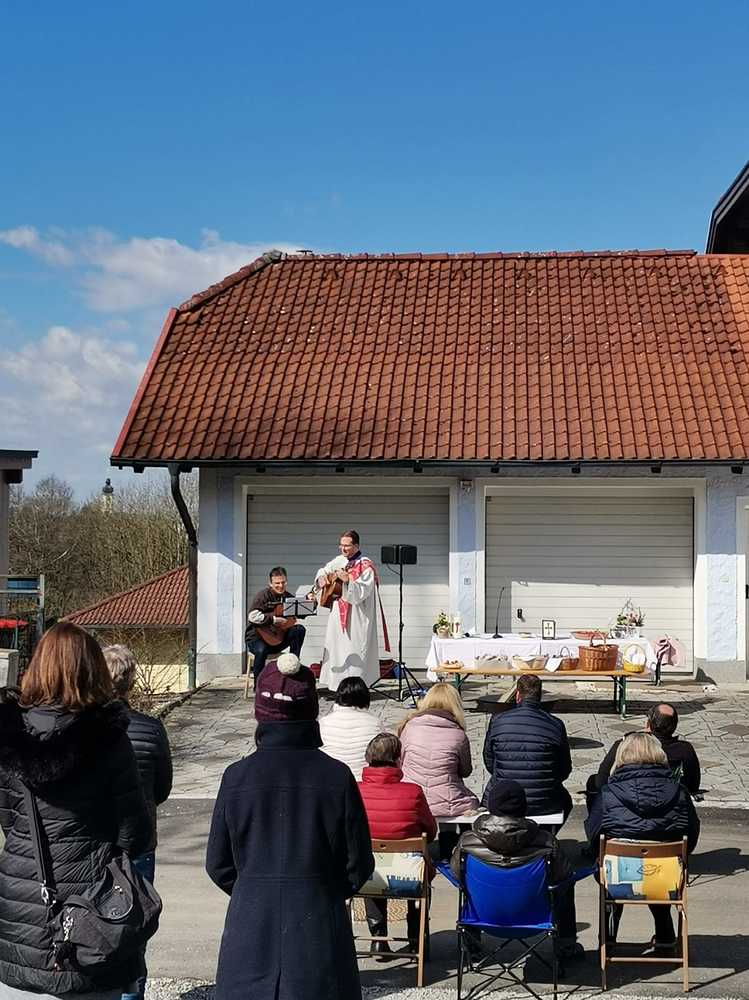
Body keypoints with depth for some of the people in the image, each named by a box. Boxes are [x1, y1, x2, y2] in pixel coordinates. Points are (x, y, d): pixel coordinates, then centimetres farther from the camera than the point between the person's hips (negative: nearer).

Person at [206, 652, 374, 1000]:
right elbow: (359, 864, -2)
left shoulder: (237, 776, -7)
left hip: (251, 923, 1)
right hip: (319, 928, 0)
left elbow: (218, 865, 1)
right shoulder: (336, 776, -9)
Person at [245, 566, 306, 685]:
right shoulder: (263, 595, -13)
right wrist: (274, 620, -28)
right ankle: (258, 685, -19)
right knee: (262, 650, -39)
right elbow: (252, 616, -28)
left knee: (299, 629, -15)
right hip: (256, 637, -6)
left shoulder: (288, 597, 7)